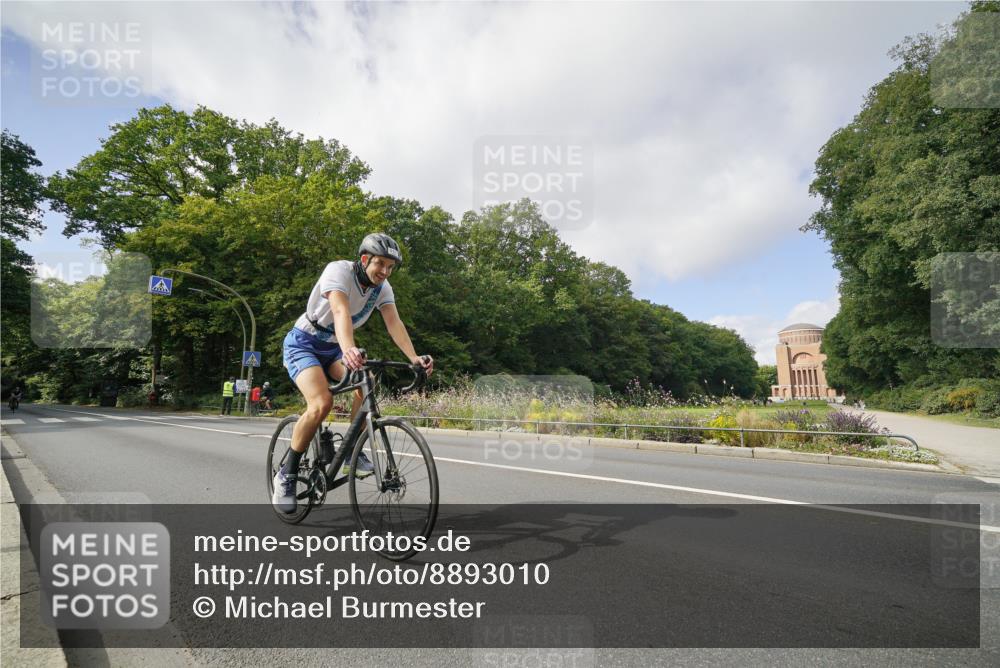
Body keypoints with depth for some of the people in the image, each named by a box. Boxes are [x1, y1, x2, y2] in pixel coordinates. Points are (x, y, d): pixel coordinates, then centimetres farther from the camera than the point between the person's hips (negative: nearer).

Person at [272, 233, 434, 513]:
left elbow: (394, 323, -19)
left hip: (333, 347, 5)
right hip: (304, 343, -5)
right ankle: (286, 474, -8)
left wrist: (414, 358, -36)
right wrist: (349, 350, -60)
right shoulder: (339, 270, -24)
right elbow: (341, 312, -42)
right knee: (322, 403, -27)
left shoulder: (383, 288, -6)